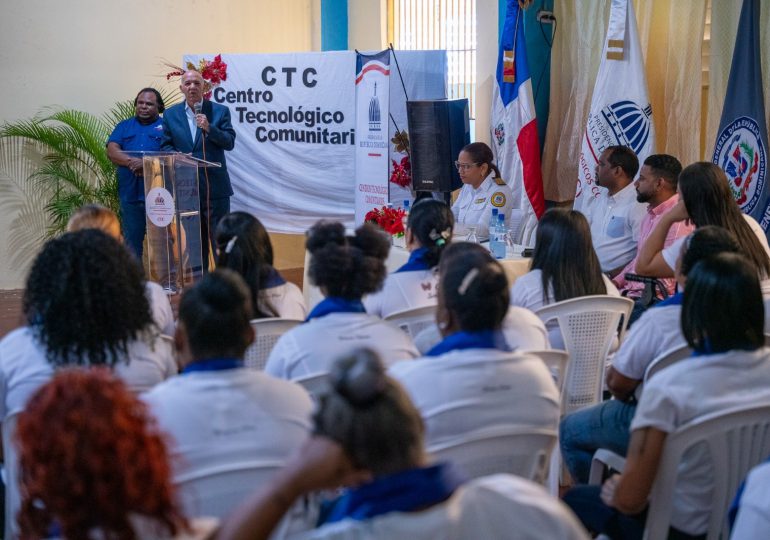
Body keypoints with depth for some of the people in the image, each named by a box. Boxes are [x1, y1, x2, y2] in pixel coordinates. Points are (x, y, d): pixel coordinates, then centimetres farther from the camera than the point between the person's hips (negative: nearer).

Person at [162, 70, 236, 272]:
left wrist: (209, 128, -19)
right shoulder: (170, 114, 7)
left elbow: (229, 143, -6)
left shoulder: (219, 111, 1)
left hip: (214, 185, -2)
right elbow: (166, 146, 7)